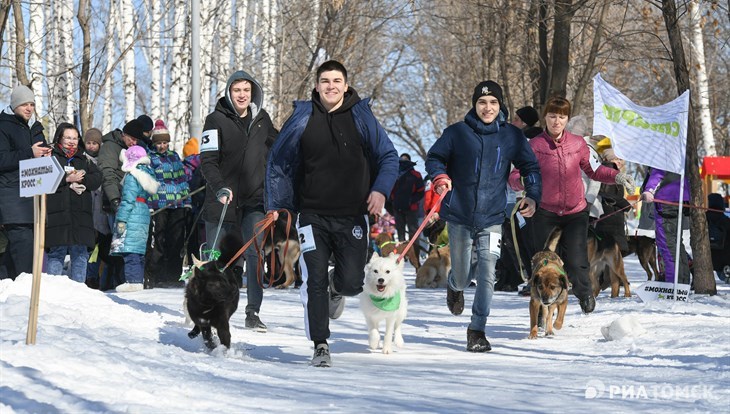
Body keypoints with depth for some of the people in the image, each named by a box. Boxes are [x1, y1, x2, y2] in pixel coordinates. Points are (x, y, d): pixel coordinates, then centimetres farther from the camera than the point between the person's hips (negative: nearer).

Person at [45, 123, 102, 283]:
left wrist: (81, 179, -9)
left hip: (81, 214, 4)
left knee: (80, 254, 3)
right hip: (58, 214, -4)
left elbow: (97, 179, 8)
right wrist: (67, 179, -13)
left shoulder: (85, 160, 20)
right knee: (56, 253, -6)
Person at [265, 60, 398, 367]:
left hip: (352, 216, 0)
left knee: (352, 282, -4)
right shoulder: (302, 119, 2)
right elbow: (278, 162, 12)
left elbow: (389, 157, 6)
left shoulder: (361, 117, 2)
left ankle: (337, 288, 34)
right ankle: (320, 346, 5)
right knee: (315, 281, -7)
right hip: (313, 216, 0)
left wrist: (380, 189, -11)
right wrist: (275, 203, 5)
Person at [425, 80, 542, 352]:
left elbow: (530, 167, 11)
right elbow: (434, 158, 8)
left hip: (492, 217, 0)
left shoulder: (511, 136, 2)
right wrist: (440, 177, -12)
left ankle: (477, 330, -2)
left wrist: (532, 196, -4)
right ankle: (455, 286, 50)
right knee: (462, 276, 11)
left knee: (487, 273, -12)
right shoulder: (457, 133, -2)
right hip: (459, 216, 0)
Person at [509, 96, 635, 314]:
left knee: (575, 263, -10)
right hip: (545, 213, -1)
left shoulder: (578, 143, 2)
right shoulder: (535, 145, -5)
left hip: (575, 212, 1)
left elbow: (593, 170, 15)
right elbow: (515, 177, -8)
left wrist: (617, 176, 0)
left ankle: (584, 292, 24)